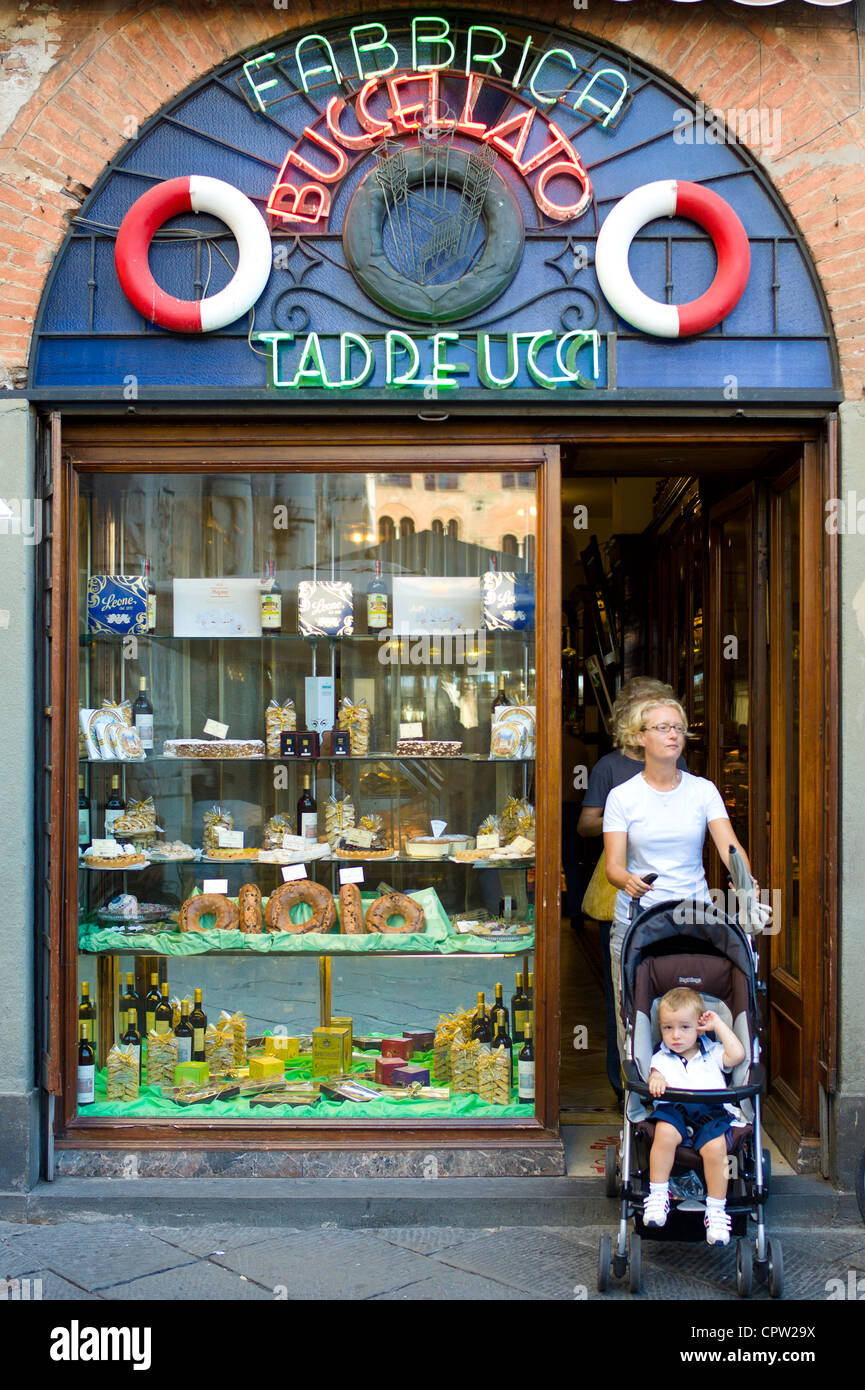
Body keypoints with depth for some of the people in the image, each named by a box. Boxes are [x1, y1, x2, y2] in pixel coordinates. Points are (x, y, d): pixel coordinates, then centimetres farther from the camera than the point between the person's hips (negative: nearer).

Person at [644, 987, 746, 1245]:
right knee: (665, 1131, -35)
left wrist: (719, 1024, 16)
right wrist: (655, 1080, -22)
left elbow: (737, 1055, 8)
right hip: (674, 1110, 0)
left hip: (712, 1111, 0)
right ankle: (657, 1194, -21)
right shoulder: (662, 1058, 23)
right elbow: (655, 1075, 4)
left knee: (715, 1145, -32)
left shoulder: (712, 1054, 26)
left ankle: (716, 1209, -17)